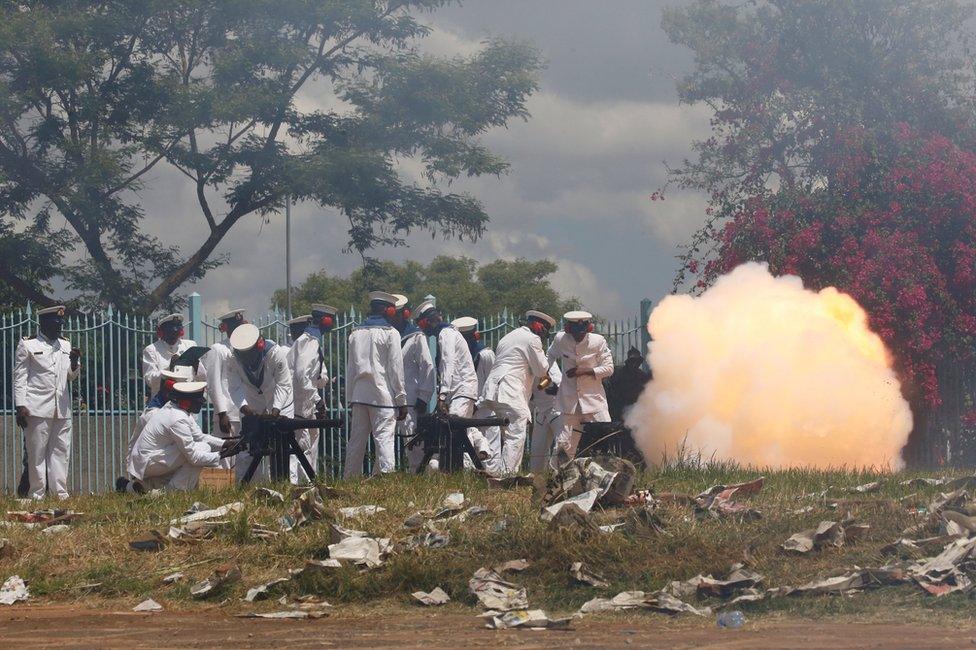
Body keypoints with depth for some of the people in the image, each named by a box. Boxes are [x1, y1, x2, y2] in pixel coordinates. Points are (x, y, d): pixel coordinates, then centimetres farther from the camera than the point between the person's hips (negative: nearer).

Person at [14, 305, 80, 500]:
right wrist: (20, 406, -8)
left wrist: (74, 362, -1)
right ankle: (37, 494, 0)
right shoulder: (28, 345, 2)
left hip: (62, 408, 5)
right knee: (37, 452, -3)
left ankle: (60, 492, 6)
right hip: (37, 408, -5)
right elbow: (20, 377, 0)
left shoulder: (65, 345, 18)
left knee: (61, 450, 3)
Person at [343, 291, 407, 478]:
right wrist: (401, 400, -1)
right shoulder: (390, 333, -4)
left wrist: (350, 398, 19)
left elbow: (350, 368, 15)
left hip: (359, 395, 5)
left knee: (356, 440, 8)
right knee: (384, 438, -8)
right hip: (383, 396, -5)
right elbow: (396, 369, -5)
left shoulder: (356, 333, 12)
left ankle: (349, 480, 10)